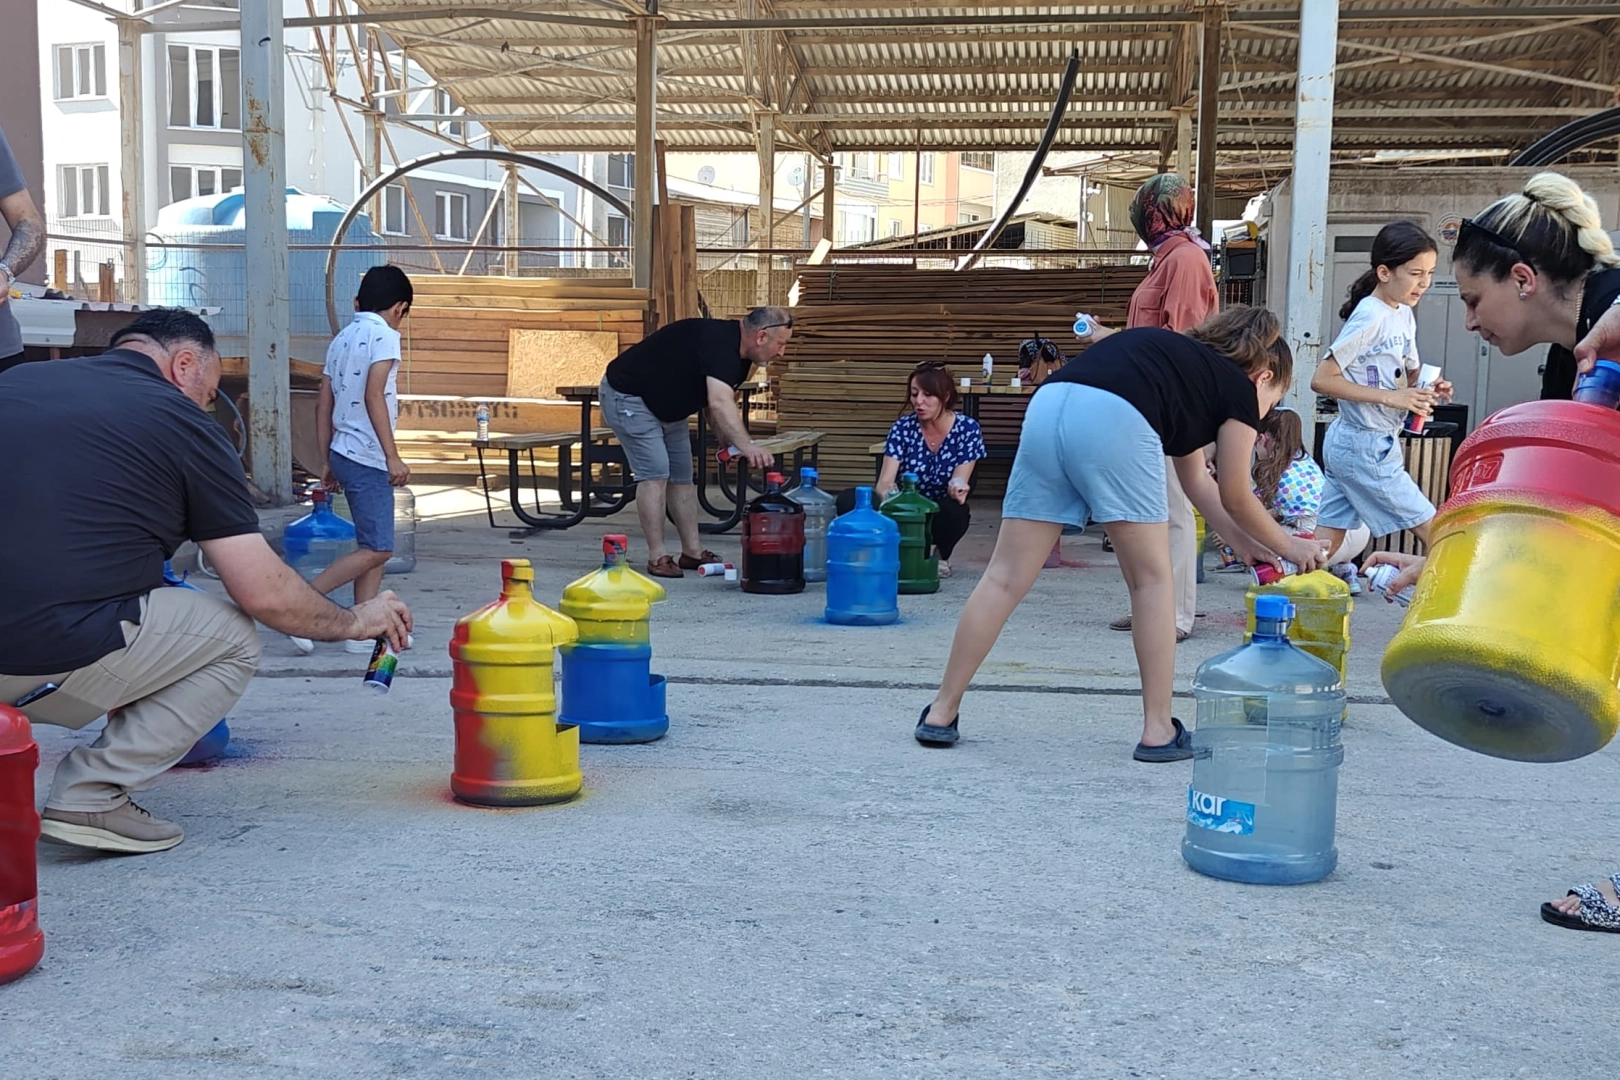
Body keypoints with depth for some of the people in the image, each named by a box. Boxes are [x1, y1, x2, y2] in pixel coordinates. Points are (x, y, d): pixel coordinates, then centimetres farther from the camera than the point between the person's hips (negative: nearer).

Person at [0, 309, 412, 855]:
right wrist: (355, 621, 19)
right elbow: (265, 594, 1)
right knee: (233, 640, 15)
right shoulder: (181, 424, 2)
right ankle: (92, 795, 4)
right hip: (52, 661, -6)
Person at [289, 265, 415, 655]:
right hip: (368, 458, -9)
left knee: (373, 546, 11)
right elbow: (373, 396, -19)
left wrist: (328, 462, 20)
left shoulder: (342, 339, 15)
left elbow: (323, 405, 15)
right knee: (377, 549, -7)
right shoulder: (384, 335, -8)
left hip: (344, 453, 9)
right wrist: (393, 456, -21)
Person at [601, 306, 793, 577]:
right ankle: (657, 558, -10)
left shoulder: (738, 355, 0)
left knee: (681, 476, 9)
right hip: (628, 396, -10)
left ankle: (692, 552, 14)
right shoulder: (719, 342, -31)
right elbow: (720, 403, -45)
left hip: (667, 408, 10)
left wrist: (727, 439, -10)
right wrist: (747, 445, -55)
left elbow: (722, 401, 6)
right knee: (654, 472, -15)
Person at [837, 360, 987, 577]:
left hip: (940, 516, -1)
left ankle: (942, 556, -4)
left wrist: (957, 487, -44)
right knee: (847, 501, -24)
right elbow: (885, 480, -17)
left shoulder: (967, 429, -12)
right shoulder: (903, 428, -10)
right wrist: (889, 494, -42)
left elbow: (960, 481, -18)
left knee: (955, 510, -38)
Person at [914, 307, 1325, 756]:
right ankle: (1158, 731, 13)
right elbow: (1236, 499, 24)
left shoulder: (1190, 361, 38)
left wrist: (1242, 541, 50)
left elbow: (1196, 480, 44)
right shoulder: (1239, 389, 18)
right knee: (1152, 579, 10)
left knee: (1006, 576, 9)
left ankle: (941, 713, 11)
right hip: (1113, 420, -7)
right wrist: (1287, 545, 40)